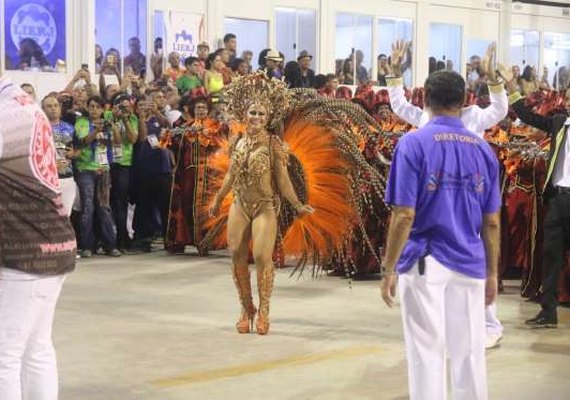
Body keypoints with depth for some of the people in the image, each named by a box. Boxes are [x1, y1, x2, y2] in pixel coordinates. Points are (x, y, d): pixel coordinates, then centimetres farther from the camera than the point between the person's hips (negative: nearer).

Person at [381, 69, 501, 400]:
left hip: (425, 263, -3)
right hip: (470, 264, 4)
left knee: (427, 352, 2)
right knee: (470, 353, 10)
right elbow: (492, 222, 7)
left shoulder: (414, 144, -7)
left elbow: (405, 216, -12)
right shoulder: (483, 149, 6)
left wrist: (390, 269, -5)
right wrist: (492, 273, 16)